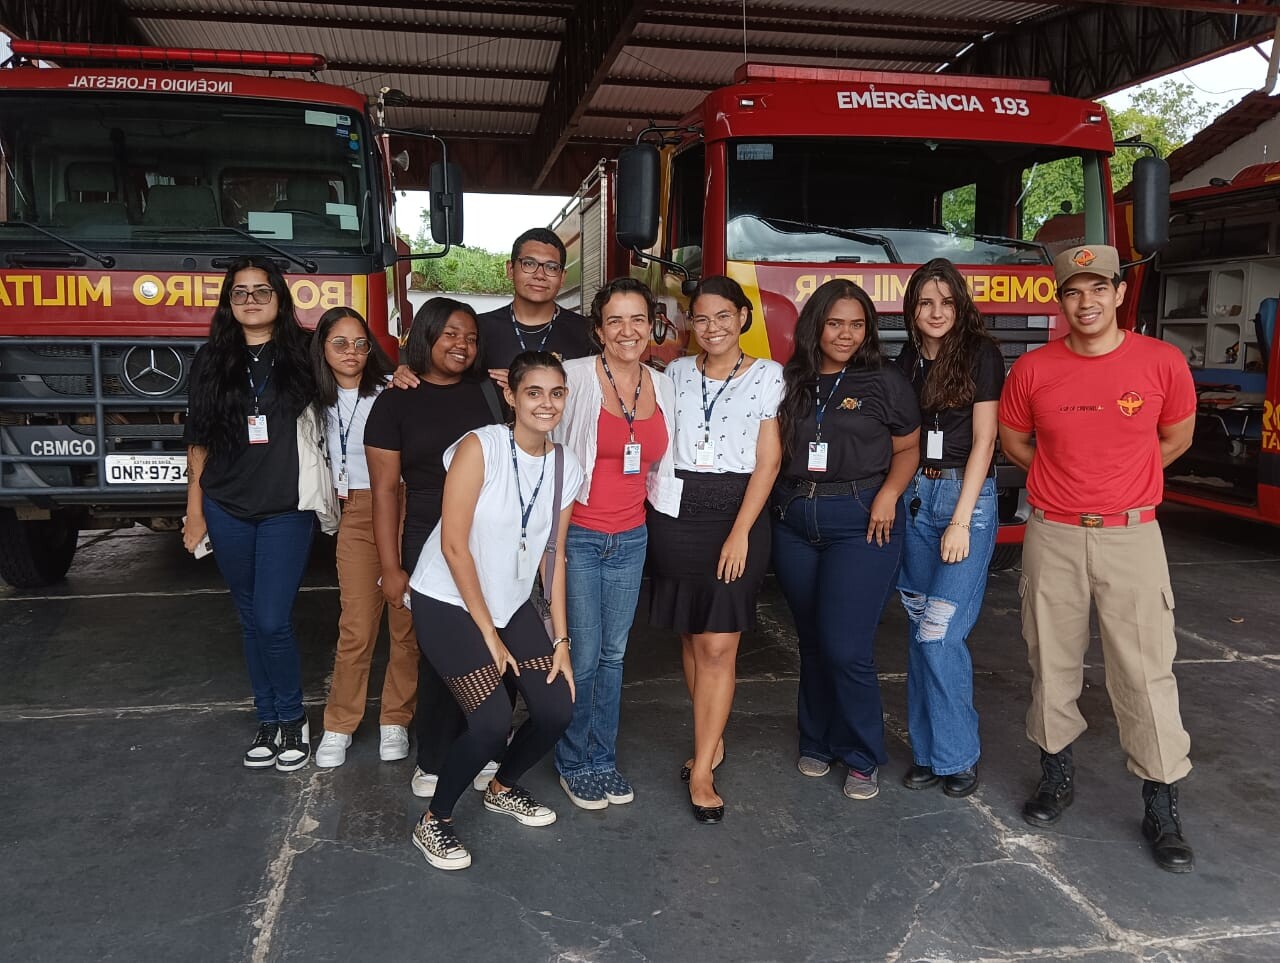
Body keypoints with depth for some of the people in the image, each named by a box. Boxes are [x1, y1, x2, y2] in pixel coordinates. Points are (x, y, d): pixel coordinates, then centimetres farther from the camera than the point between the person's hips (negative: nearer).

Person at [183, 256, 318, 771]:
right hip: (227, 510, 3)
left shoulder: (303, 354, -1)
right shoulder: (212, 360, 5)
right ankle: (268, 719, 25)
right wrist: (194, 511, 7)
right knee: (250, 619, 11)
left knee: (273, 620, -6)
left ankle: (293, 718, 16)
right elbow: (198, 440, 8)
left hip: (287, 510, -3)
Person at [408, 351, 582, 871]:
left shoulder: (566, 468, -1)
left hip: (512, 603, 6)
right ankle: (433, 822, 12)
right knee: (493, 720, -16)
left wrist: (561, 639, 1)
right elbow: (454, 545, -19)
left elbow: (555, 554, 4)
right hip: (447, 603, -6)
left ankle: (503, 789, 29)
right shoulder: (480, 447, -19)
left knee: (557, 709, -3)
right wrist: (489, 634, -15)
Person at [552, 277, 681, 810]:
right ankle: (575, 763, 23)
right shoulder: (575, 377, -11)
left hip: (630, 538, 5)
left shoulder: (664, 387, 4)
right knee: (582, 656, 1)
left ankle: (603, 757, 31)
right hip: (577, 535, -4)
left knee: (613, 654, 14)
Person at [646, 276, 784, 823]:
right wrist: (653, 502, -1)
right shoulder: (677, 372, 9)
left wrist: (741, 532, -10)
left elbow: (768, 460, -3)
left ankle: (701, 771, 5)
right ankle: (712, 740, 29)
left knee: (718, 647, -4)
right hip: (675, 512, 3)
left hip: (736, 514, -3)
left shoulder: (766, 375, 1)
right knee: (692, 638, 10)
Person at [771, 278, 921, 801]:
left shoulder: (885, 381, 1)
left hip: (860, 522, -3)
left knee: (845, 646, -8)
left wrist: (889, 492, -10)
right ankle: (817, 742, 30)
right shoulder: (790, 381, 8)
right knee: (812, 641, 13)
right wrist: (780, 499, 1)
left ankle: (863, 758, 11)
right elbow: (773, 449, 15)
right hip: (794, 523, 4)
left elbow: (908, 448, 6)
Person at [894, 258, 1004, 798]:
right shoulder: (907, 361, 10)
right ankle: (927, 751, 18)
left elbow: (983, 440, -9)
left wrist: (960, 521, -14)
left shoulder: (981, 354, -5)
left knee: (942, 632, -10)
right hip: (915, 497, 5)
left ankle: (957, 756, 7)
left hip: (967, 497, -5)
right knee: (920, 629, 7)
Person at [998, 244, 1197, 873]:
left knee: (1147, 671, 1)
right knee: (1052, 662, 11)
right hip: (1052, 537, 1)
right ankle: (1056, 775, 29)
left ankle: (1162, 809, 14)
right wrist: (1068, 476, 10)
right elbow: (1012, 442, 13)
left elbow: (1177, 436, 13)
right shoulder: (1033, 370, -3)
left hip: (1131, 535, -1)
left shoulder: (1162, 363, -5)